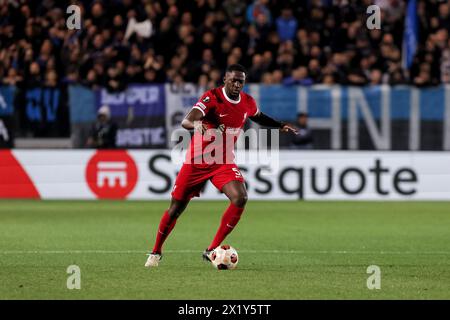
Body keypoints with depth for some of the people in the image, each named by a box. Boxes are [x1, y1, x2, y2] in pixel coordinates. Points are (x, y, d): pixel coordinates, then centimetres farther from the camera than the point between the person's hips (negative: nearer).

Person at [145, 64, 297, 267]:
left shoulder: (248, 102, -1)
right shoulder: (212, 97, -19)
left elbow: (258, 117, 25)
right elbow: (185, 122, -33)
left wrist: (280, 126, 15)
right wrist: (198, 125, -54)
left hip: (224, 162, 4)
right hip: (197, 160, -4)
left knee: (240, 198, -22)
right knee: (176, 208, 4)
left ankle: (211, 250, -13)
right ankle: (156, 252, 28)